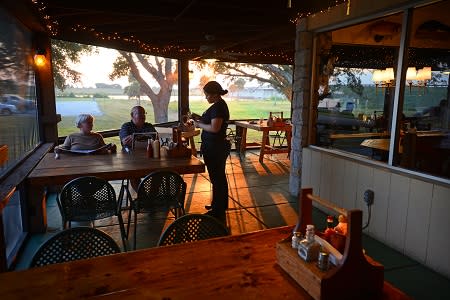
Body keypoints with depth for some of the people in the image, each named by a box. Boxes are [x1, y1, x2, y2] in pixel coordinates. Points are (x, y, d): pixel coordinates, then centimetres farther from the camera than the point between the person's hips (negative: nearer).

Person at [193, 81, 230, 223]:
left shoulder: (218, 107, -19)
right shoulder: (220, 105, 12)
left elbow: (214, 128, -26)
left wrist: (199, 124, -13)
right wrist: (201, 118, 8)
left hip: (215, 148, -11)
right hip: (218, 146, 11)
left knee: (216, 178, -1)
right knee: (219, 177, 20)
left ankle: (217, 211, 11)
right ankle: (221, 205, 36)